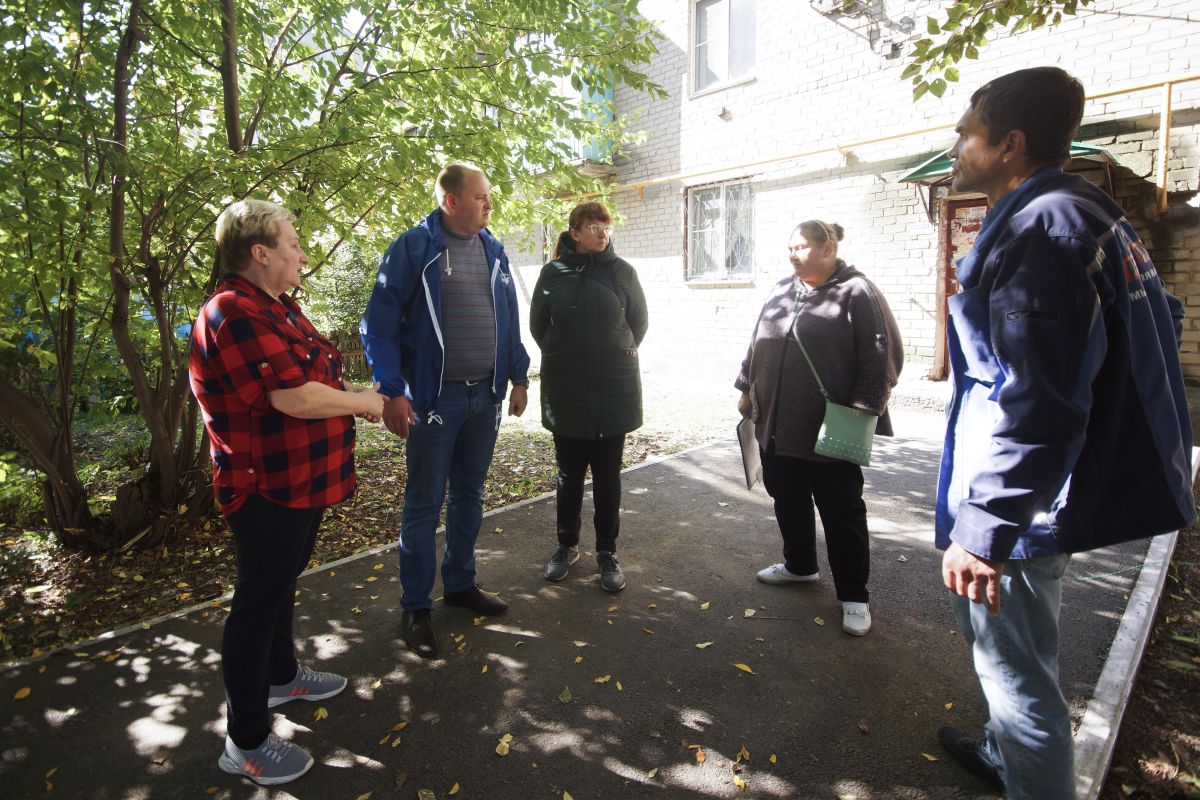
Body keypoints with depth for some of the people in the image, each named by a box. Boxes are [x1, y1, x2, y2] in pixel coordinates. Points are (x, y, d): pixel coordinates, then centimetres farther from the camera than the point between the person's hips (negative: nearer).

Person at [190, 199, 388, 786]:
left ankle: (281, 677, 47)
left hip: (302, 482, 10)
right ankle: (246, 743, 20)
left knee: (282, 583, 25)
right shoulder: (235, 313, -22)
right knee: (259, 603, 3)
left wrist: (367, 400, 5)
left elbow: (313, 377, 17)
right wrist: (362, 402, -14)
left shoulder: (279, 307, 11)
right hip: (267, 489, -10)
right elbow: (295, 397, -29)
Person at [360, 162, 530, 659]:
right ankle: (415, 607, 17)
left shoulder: (493, 250, 10)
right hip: (435, 396, -5)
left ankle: (460, 583, 33)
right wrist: (392, 391, -17)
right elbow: (380, 324, -10)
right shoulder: (413, 248, -8)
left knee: (469, 495, 16)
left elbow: (509, 319, 16)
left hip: (486, 395, 6)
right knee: (424, 504, 3)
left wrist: (518, 377, 12)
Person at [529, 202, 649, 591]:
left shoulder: (621, 271, 1)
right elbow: (538, 324, 10)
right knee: (569, 474, 12)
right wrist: (561, 358, 11)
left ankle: (607, 552, 20)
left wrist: (619, 355, 11)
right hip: (565, 393, 1)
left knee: (608, 476, 7)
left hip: (614, 391, 0)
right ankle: (567, 545, 28)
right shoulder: (554, 272, 1)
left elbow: (638, 321, 10)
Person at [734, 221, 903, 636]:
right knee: (788, 500, 18)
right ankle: (799, 565, 38)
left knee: (841, 512, 4)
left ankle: (853, 595, 17)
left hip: (830, 430, -6)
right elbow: (757, 346, 19)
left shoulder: (856, 292, -8)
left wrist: (862, 410, -16)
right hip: (777, 425, 7)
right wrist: (746, 389, 18)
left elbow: (882, 356, -12)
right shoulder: (781, 291, 12)